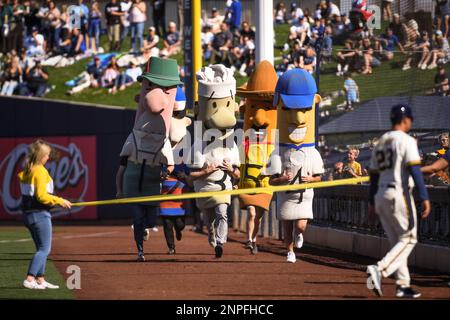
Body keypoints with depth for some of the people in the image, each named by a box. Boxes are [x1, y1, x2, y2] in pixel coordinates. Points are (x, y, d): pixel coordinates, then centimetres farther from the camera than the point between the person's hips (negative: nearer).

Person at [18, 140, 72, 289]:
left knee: (42, 248, 17)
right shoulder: (40, 171, -16)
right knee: (44, 249, -5)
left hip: (28, 213, 9)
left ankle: (40, 280, 18)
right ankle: (30, 279, -15)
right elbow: (41, 196, -22)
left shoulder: (26, 171, 10)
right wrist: (59, 201, -12)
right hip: (40, 214, -9)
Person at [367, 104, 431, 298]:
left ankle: (403, 285, 9)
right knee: (408, 239, -3)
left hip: (381, 195, 8)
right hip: (399, 194, -8)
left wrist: (372, 203, 22)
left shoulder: (380, 143, 15)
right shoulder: (406, 141, -8)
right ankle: (381, 269, -21)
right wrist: (424, 198, -19)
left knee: (397, 241, 13)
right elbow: (415, 170, -17)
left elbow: (373, 174, 17)